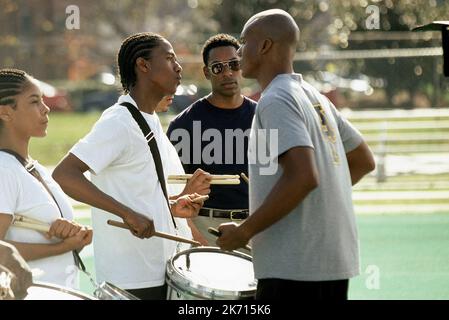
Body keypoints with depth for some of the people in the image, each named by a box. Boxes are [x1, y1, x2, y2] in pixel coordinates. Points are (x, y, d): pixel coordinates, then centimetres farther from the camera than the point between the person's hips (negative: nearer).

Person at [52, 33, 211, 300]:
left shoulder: (152, 122, 15)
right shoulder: (119, 122, -14)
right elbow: (64, 175, -25)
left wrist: (173, 205, 7)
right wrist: (128, 213, -29)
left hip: (160, 272, 9)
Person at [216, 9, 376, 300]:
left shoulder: (276, 101, -12)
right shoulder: (316, 98, 16)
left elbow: (302, 177, -24)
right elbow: (364, 161, 23)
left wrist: (244, 232, -17)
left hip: (295, 267, -9)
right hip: (335, 263, 9)